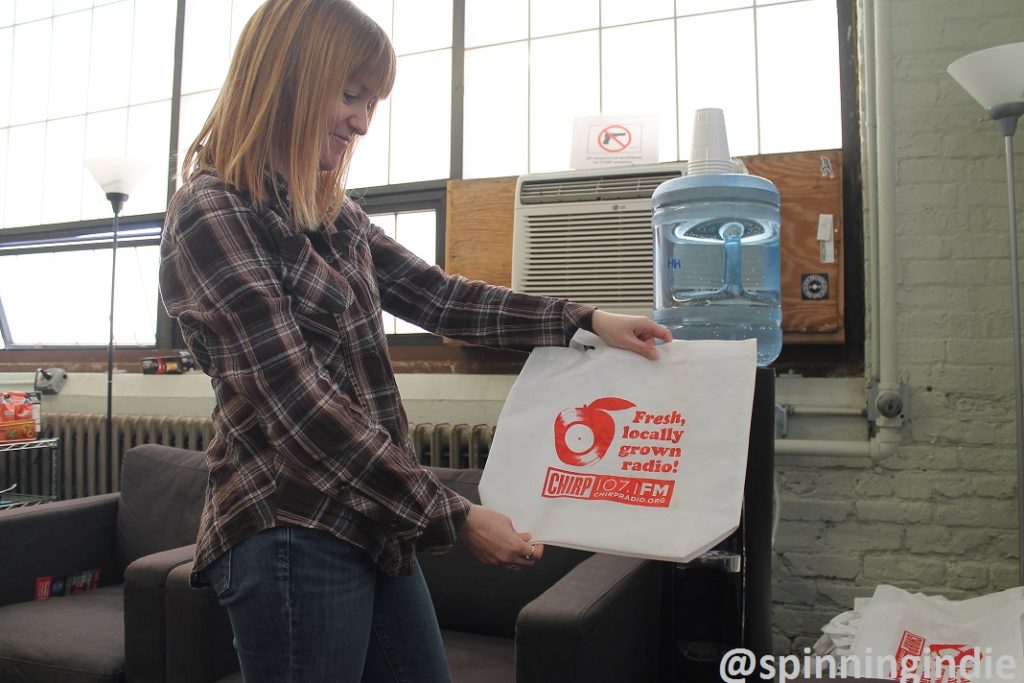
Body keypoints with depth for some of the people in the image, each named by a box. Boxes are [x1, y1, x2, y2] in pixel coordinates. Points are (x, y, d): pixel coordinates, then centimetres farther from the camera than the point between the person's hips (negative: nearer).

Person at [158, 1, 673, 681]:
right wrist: (453, 516, -17)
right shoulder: (212, 215, -14)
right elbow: (300, 405, -20)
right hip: (291, 534, -8)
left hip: (372, 524, 8)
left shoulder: (332, 215, 11)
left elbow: (437, 295, 12)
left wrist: (584, 319, 5)